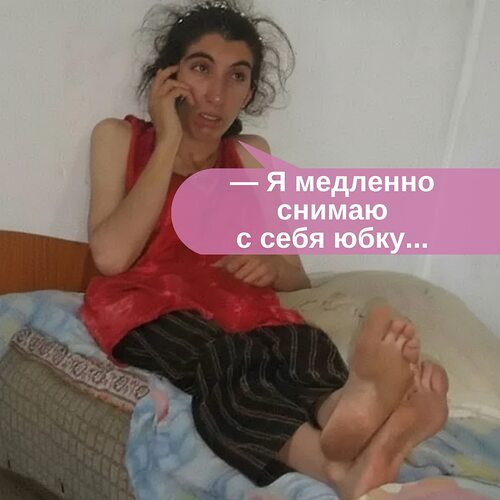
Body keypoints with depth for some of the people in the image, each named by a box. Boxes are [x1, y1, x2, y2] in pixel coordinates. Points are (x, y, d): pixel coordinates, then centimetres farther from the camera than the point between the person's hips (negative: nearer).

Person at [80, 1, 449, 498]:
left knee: (307, 345, -34)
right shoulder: (119, 137, 10)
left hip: (237, 308, 3)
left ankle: (347, 409, -69)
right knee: (217, 361, -39)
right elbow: (111, 255, -9)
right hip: (146, 304, -2)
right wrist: (168, 143, -5)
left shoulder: (252, 157, 20)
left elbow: (297, 277, 19)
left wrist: (273, 266, -7)